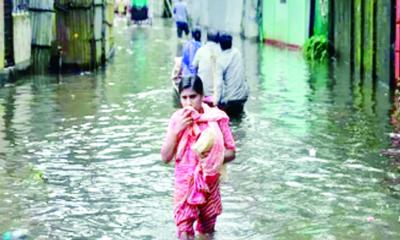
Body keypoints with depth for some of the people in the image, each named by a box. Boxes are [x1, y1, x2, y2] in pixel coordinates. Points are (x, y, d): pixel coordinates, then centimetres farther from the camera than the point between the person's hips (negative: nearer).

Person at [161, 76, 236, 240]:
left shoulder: (216, 118, -8)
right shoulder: (177, 119, -4)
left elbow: (231, 152, -2)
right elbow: (165, 157, -7)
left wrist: (213, 156, -21)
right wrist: (176, 130, -17)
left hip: (209, 183, 0)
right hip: (185, 183, 0)